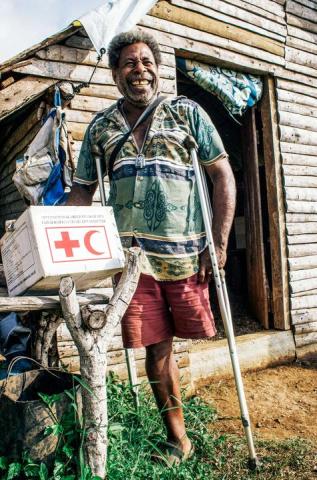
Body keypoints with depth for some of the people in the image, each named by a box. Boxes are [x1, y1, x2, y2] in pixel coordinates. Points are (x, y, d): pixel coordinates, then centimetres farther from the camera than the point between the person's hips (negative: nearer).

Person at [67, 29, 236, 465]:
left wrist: (219, 243, -3)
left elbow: (223, 175, 4)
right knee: (156, 346, 7)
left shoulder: (188, 113, 6)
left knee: (177, 335, 6)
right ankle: (177, 436, 28)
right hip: (132, 254, 1)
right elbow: (82, 190, 15)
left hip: (186, 251, -1)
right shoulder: (100, 127, 11)